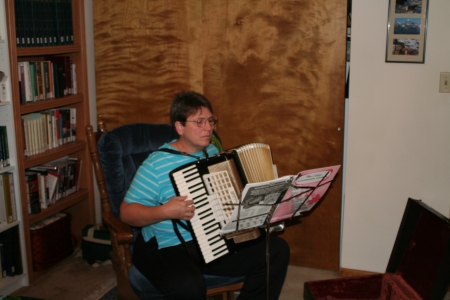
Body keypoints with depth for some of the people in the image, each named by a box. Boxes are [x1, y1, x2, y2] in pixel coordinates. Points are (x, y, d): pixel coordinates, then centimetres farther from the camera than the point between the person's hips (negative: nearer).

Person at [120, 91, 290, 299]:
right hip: (168, 247, -6)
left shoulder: (213, 153, 9)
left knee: (277, 250, -5)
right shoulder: (156, 164, -12)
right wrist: (165, 211, -27)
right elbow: (127, 212, -12)